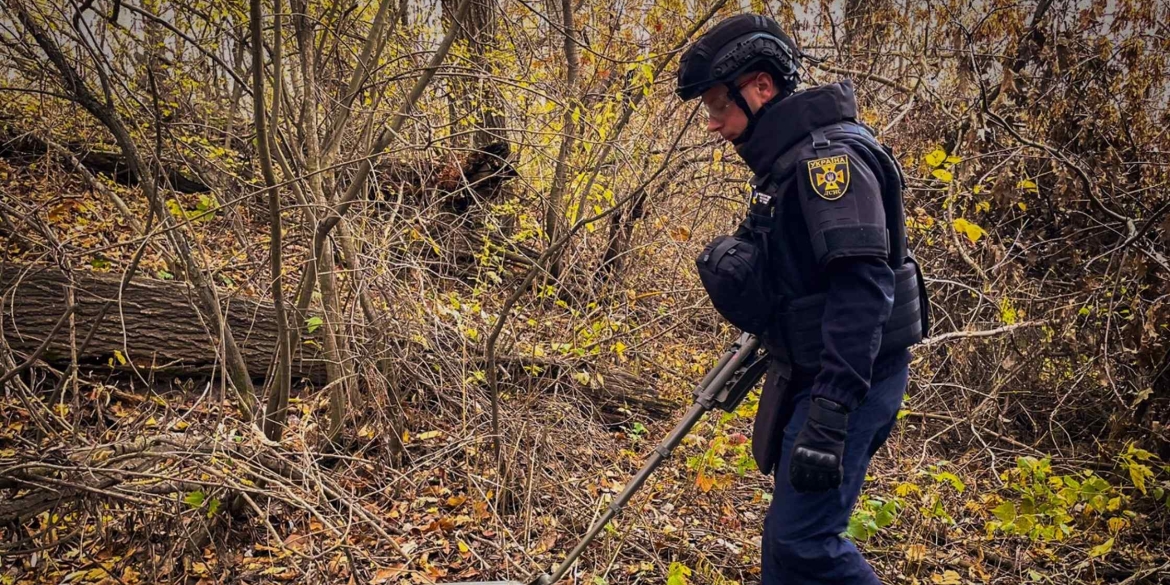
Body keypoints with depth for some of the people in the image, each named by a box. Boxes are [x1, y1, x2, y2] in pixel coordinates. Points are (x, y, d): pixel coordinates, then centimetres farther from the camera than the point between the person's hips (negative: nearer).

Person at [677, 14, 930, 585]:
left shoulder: (828, 155, -19)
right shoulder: (785, 162, 13)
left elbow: (862, 290, -28)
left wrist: (829, 413, -32)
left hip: (849, 380, -10)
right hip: (808, 374, 10)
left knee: (800, 538, -9)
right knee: (788, 533, 16)